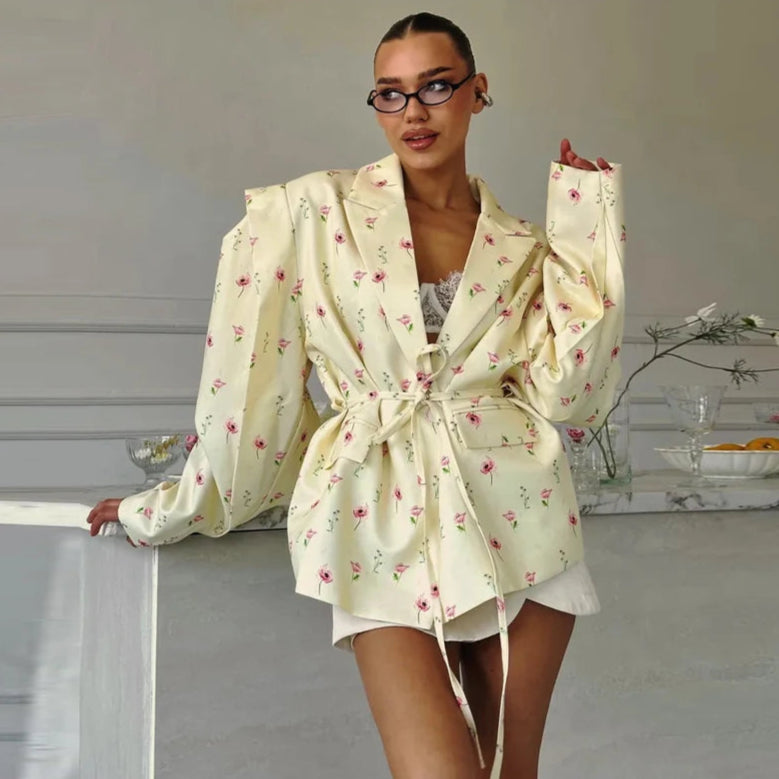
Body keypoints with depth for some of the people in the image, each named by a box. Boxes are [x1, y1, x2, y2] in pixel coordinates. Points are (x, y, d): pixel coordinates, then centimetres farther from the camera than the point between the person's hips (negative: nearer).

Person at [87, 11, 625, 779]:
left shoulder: (520, 246, 9)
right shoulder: (314, 211, 1)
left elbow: (568, 393, -2)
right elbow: (250, 372, 3)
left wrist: (586, 231, 0)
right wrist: (181, 507, 8)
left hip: (515, 522, 3)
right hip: (386, 526, -2)